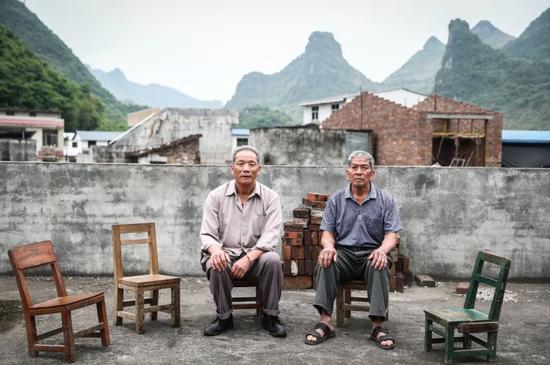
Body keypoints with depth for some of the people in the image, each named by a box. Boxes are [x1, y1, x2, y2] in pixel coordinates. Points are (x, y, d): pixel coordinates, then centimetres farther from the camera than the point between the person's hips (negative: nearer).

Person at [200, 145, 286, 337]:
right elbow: (207, 234, -3)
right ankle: (224, 317, -10)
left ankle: (270, 316, -11)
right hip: (226, 254, 0)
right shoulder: (216, 196, 2)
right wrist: (215, 250, -28)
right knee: (216, 264, -33)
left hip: (256, 256, 0)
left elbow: (270, 236, -10)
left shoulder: (270, 197, 0)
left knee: (272, 260, -31)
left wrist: (249, 258, -27)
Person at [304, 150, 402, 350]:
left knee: (379, 264, -35)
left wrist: (382, 250, -23)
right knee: (326, 261, -31)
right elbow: (327, 232, 8)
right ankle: (325, 321, -34)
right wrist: (329, 246, -17)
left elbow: (392, 235, 0)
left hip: (371, 253, -1)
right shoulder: (336, 199, 11)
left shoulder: (385, 200, 7)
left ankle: (378, 325, -35)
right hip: (343, 252, 1)